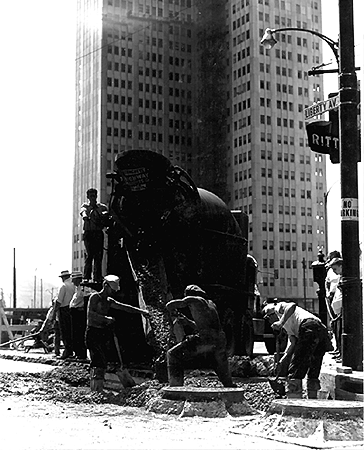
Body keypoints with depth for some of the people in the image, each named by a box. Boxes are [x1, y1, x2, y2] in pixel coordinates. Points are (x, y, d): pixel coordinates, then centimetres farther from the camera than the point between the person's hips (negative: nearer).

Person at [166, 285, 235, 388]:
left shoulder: (193, 299, 14)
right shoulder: (211, 304, 31)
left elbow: (169, 305, 17)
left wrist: (174, 315, 38)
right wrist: (187, 322, 46)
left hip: (206, 338, -6)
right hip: (220, 339, 7)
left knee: (173, 355, 0)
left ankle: (176, 389, -9)